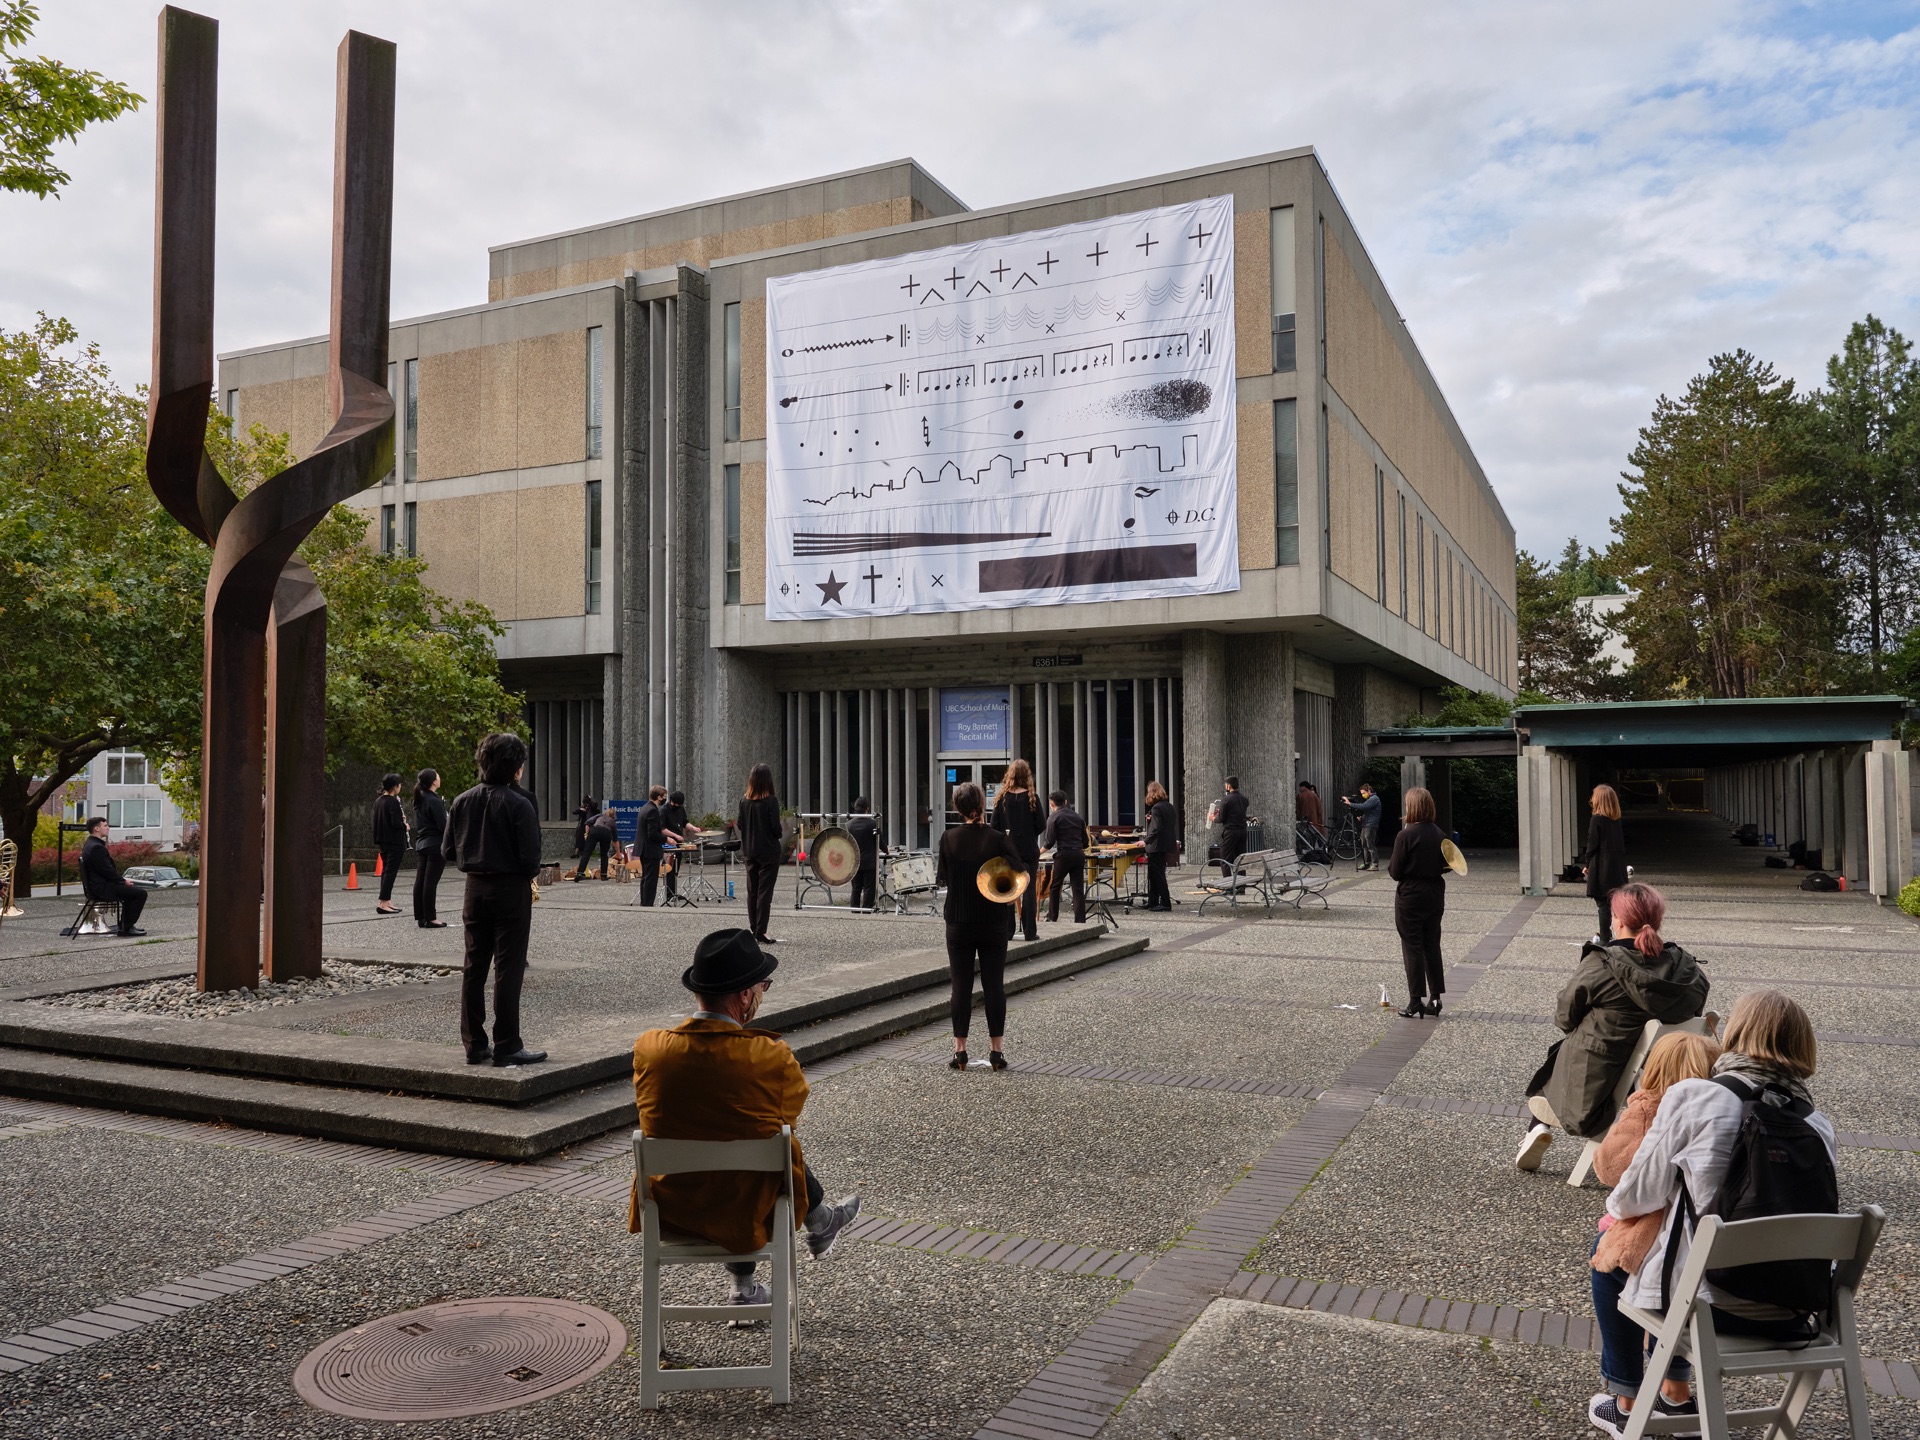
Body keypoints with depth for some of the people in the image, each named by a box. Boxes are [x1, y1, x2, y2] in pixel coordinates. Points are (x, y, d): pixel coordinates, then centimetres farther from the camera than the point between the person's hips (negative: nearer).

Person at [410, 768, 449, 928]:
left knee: (420, 881, 8)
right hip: (435, 846, -9)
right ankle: (430, 918, -4)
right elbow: (443, 825, -17)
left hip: (421, 845, 9)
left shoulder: (419, 800, 12)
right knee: (431, 882, -7)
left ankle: (420, 917, 13)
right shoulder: (434, 801, -15)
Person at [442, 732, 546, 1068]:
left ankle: (475, 1044, 17)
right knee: (508, 970, 0)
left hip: (476, 889, 6)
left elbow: (448, 850, 5)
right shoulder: (518, 804, -15)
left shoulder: (463, 801, 2)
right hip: (511, 890, -5)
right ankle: (506, 1047, 4)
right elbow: (530, 856, -17)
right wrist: (528, 876, 3)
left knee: (474, 968, 12)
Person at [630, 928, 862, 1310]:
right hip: (745, 1212, -3)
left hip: (668, 1209, 3)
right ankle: (820, 1224, 53)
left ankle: (744, 1289, 43)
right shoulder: (773, 1057, -23)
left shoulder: (647, 1048, -15)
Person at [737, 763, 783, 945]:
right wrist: (777, 836, 5)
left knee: (752, 891, 12)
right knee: (765, 892, -2)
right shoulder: (771, 801, -14)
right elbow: (775, 826, -15)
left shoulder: (745, 801, 0)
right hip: (768, 851, -5)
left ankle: (753, 930, 17)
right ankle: (761, 931, -4)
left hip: (749, 852, 5)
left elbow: (739, 824, 5)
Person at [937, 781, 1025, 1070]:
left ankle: (960, 1051, 8)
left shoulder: (949, 838, -6)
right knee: (994, 985, 6)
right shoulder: (998, 838, -11)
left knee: (961, 985, 7)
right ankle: (996, 1051, 9)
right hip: (993, 924, -1)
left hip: (959, 924, 1)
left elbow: (942, 878, 3)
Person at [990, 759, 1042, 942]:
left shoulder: (1002, 798, -3)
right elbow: (1040, 826, -4)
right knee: (1029, 889, 3)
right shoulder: (1031, 798, -7)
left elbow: (994, 826, -2)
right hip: (1028, 850, -2)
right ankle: (1030, 931, 3)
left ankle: (1007, 930, 10)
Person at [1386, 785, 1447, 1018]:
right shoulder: (1438, 833, 0)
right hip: (1435, 895, 6)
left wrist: (1391, 862, 5)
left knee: (1413, 948, 2)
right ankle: (1435, 998, 18)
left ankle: (1416, 1003, 5)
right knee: (1432, 946, 14)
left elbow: (1395, 872, -13)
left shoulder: (1406, 835, -18)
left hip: (1411, 897, -6)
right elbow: (1444, 865, 8)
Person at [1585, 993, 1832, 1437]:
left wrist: (1614, 1204, 16)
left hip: (1711, 1304, -5)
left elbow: (1637, 1197, -8)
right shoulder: (1818, 1122, -2)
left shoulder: (1691, 1097, -15)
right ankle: (1674, 1395, 42)